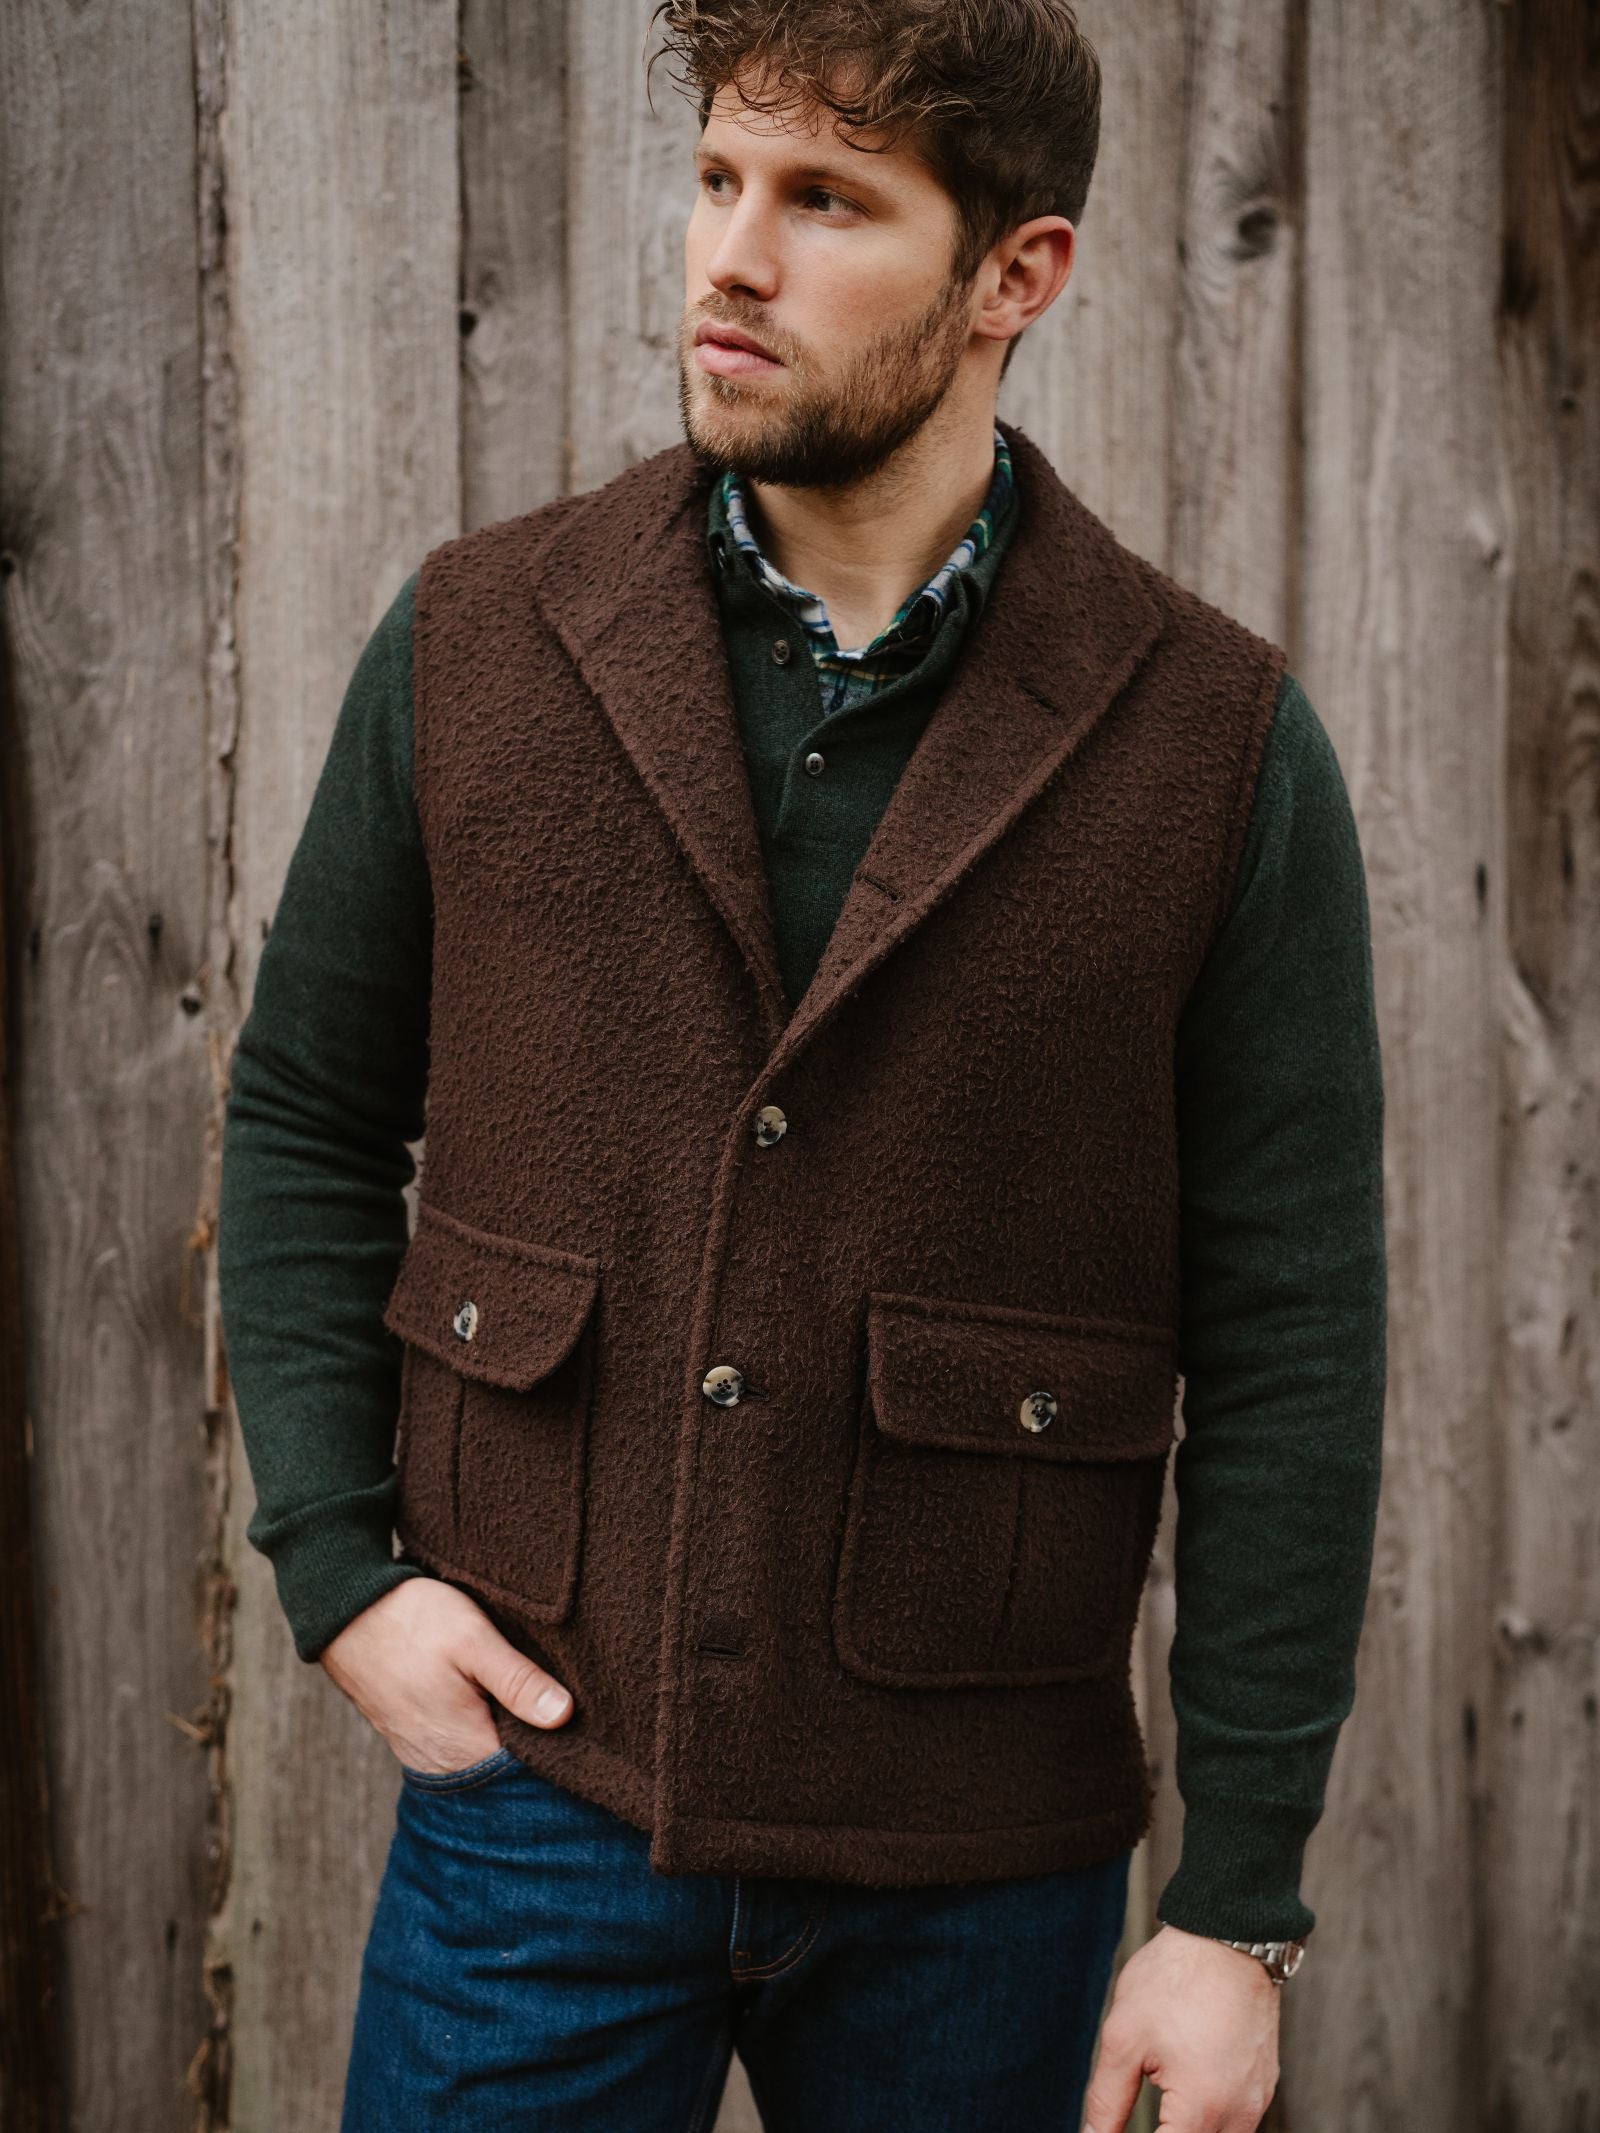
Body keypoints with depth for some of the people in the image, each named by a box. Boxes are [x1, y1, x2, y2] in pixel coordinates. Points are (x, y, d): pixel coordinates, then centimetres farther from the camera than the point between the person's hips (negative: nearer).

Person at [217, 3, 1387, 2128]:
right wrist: (336, 1565, -2)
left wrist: (1238, 1908, -6)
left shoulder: (1216, 743, -6)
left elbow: (1291, 1342, -5)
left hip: (980, 1869, 0)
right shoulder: (474, 644, 0)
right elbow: (306, 1120, 10)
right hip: (540, 1787, 1)